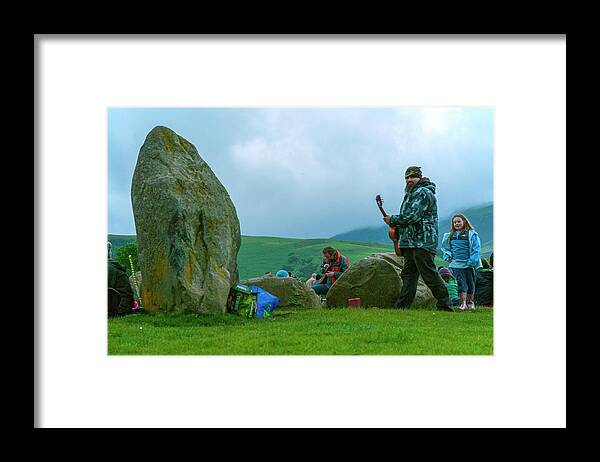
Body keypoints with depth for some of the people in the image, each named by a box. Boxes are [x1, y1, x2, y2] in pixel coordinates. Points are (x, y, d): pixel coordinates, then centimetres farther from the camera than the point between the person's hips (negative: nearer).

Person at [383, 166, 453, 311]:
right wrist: (396, 226, 11)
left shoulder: (423, 193, -11)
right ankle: (401, 307, 10)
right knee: (408, 275, 9)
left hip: (423, 243, -11)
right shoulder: (411, 194, 22)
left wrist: (392, 220, -8)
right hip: (410, 244, 11)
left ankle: (445, 306, -5)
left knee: (429, 275, -10)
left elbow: (412, 216, -20)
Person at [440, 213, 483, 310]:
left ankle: (470, 302, 24)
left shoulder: (471, 234, -3)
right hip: (456, 264, 2)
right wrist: (447, 256, 6)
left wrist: (472, 260, -17)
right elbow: (445, 247, 22)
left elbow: (476, 249, -7)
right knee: (461, 283, -5)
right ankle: (463, 303, -4)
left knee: (470, 283, 9)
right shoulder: (449, 236, 9)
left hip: (469, 264, -2)